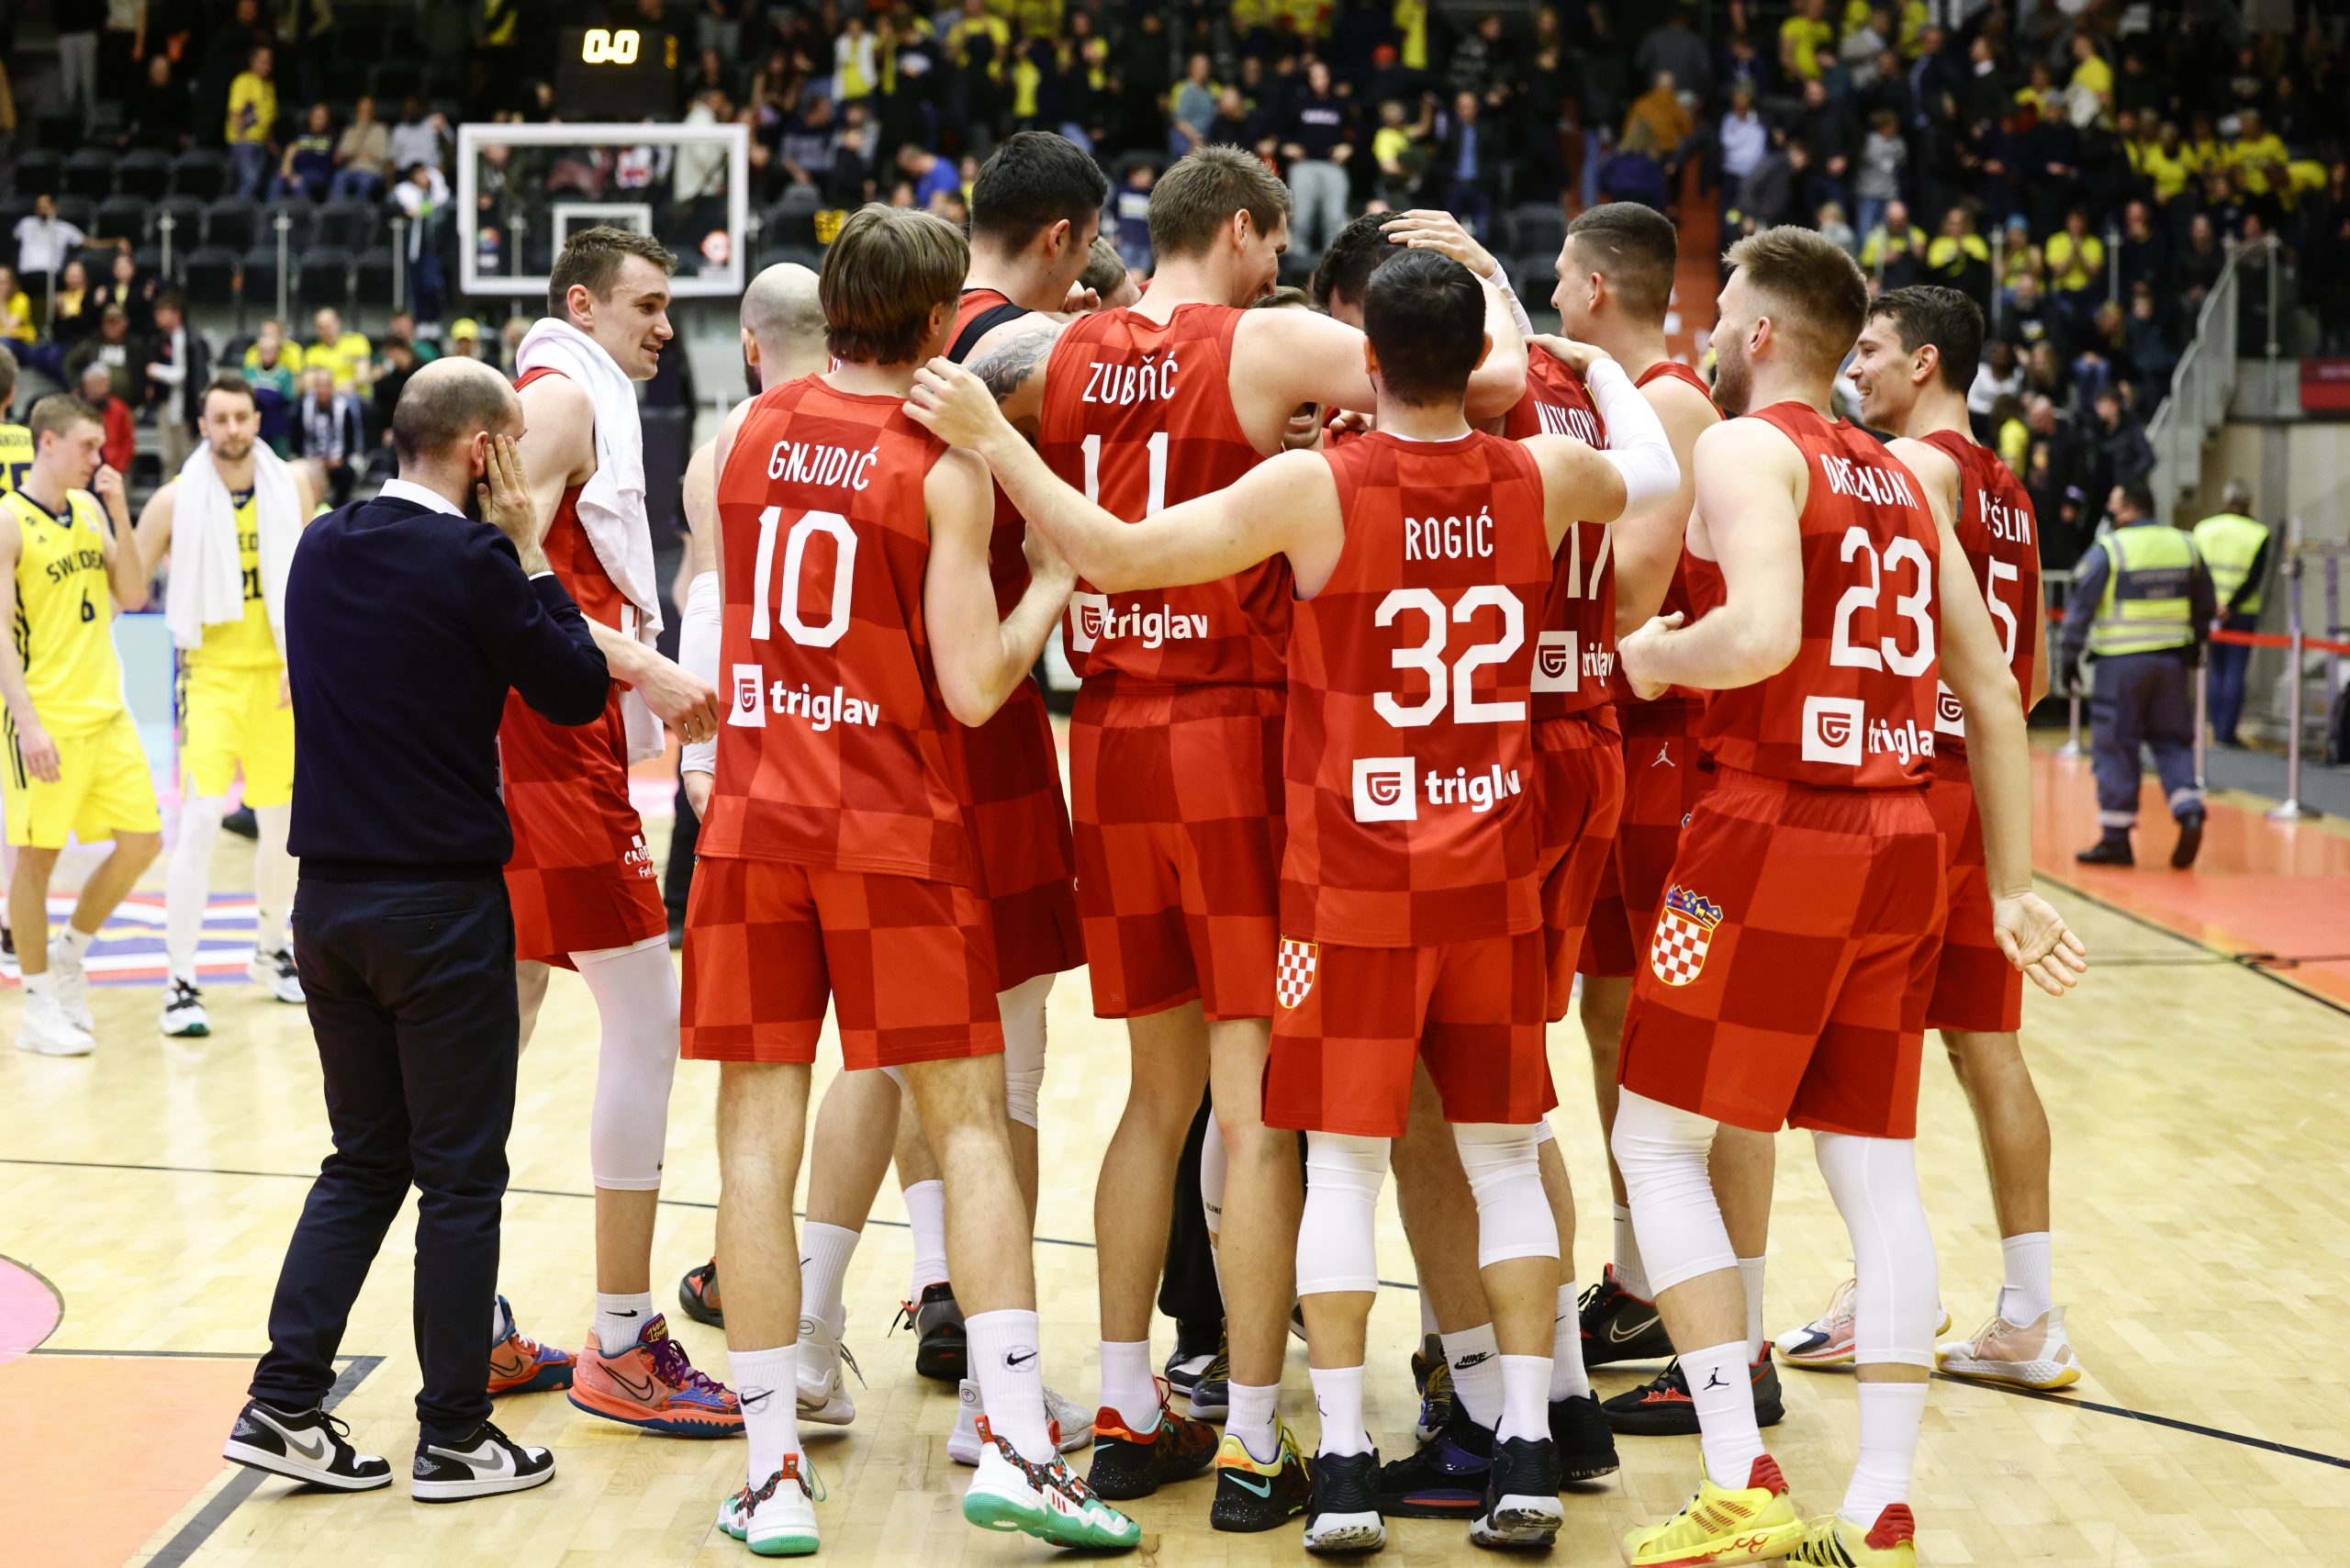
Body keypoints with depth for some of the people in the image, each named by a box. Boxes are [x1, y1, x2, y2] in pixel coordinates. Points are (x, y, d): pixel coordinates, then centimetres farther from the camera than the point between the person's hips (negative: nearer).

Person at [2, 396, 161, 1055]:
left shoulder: (89, 510, 11)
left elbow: (133, 596, 8)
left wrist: (119, 514, -3)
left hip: (107, 713, 7)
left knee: (141, 840, 6)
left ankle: (68, 954, 25)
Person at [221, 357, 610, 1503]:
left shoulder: (320, 549, 7)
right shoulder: (472, 561, -14)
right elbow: (576, 690, -8)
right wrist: (529, 553, -2)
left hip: (331, 897, 7)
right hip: (443, 904, -7)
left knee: (363, 1160, 17)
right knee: (460, 1174, 3)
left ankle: (283, 1405, 12)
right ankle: (454, 1438, 9)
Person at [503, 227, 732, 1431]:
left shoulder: (564, 404, 22)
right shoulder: (565, 397, -8)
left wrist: (652, 683, 17)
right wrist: (647, 669, -22)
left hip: (525, 745, 10)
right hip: (560, 747, -10)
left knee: (502, 1029, 12)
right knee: (644, 1024, -8)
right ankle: (623, 1345, -6)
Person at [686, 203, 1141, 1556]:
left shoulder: (752, 431, 6)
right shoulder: (946, 469, -8)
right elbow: (975, 688, -12)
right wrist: (1060, 572, 0)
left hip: (754, 818, 3)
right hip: (899, 829, -3)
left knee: (758, 1133, 4)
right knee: (968, 1120, 4)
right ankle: (1014, 1445, -2)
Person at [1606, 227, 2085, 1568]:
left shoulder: (1747, 448, -5)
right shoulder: (1901, 478, 17)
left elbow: (1761, 634, -24)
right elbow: (1995, 697, 17)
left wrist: (1656, 655, -4)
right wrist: (2013, 889, 20)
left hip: (1775, 832, -7)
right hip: (1902, 847, 7)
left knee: (1659, 1146, 2)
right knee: (1879, 1170, 8)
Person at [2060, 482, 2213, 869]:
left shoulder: (2108, 549, -8)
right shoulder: (2185, 545, 8)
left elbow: (2080, 609, -9)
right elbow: (2206, 607, 16)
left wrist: (2068, 659, -2)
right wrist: (2194, 648, 28)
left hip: (2121, 664, -5)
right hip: (2172, 661, 5)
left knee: (2116, 748, 3)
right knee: (2173, 741, 14)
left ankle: (2116, 839, 7)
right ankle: (2189, 812, -6)